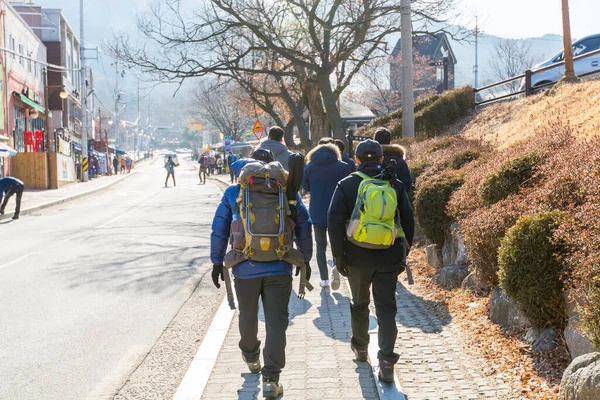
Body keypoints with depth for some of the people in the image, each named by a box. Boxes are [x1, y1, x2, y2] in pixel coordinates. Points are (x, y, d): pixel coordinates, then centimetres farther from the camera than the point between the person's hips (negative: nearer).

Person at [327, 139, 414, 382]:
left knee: (360, 304, 20)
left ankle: (360, 348, 38)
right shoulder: (395, 185, 5)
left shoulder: (347, 185, -2)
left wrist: (339, 254, -4)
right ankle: (386, 361, -9)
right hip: (389, 258, 1)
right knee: (386, 308, 3)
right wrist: (404, 253, 14)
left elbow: (335, 221, -9)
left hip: (358, 257, -1)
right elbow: (408, 221, 7)